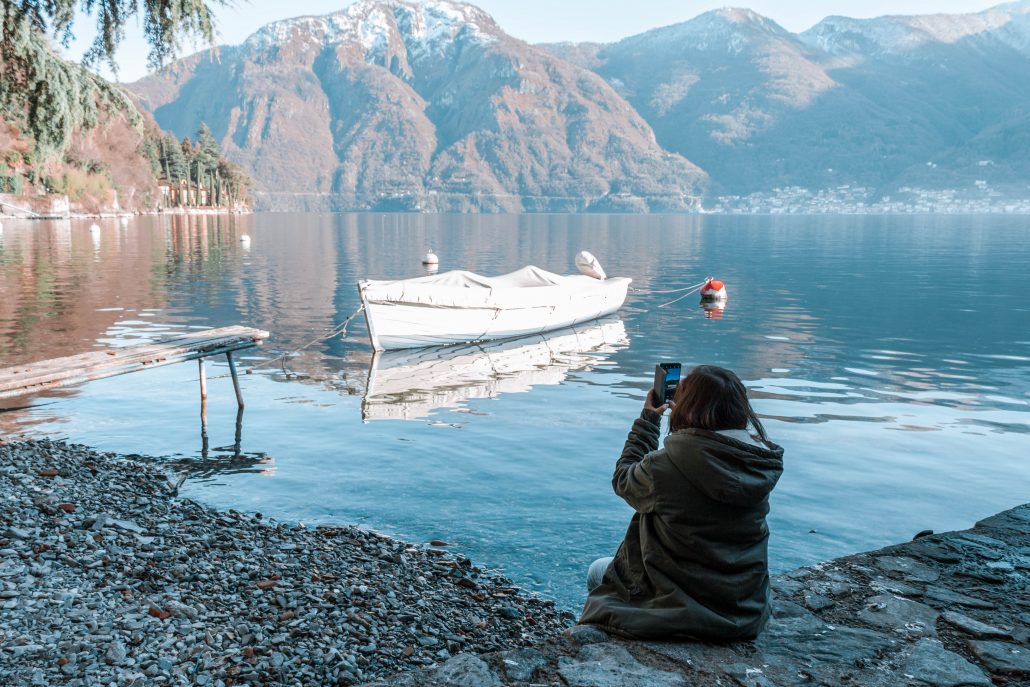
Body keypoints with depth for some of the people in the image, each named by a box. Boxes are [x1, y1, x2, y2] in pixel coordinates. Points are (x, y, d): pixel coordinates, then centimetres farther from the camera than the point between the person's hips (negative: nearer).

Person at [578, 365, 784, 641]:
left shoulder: (665, 465, -28)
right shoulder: (764, 464, -14)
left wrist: (648, 419, 2)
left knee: (598, 571, 24)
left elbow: (623, 479, -6)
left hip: (675, 612, -5)